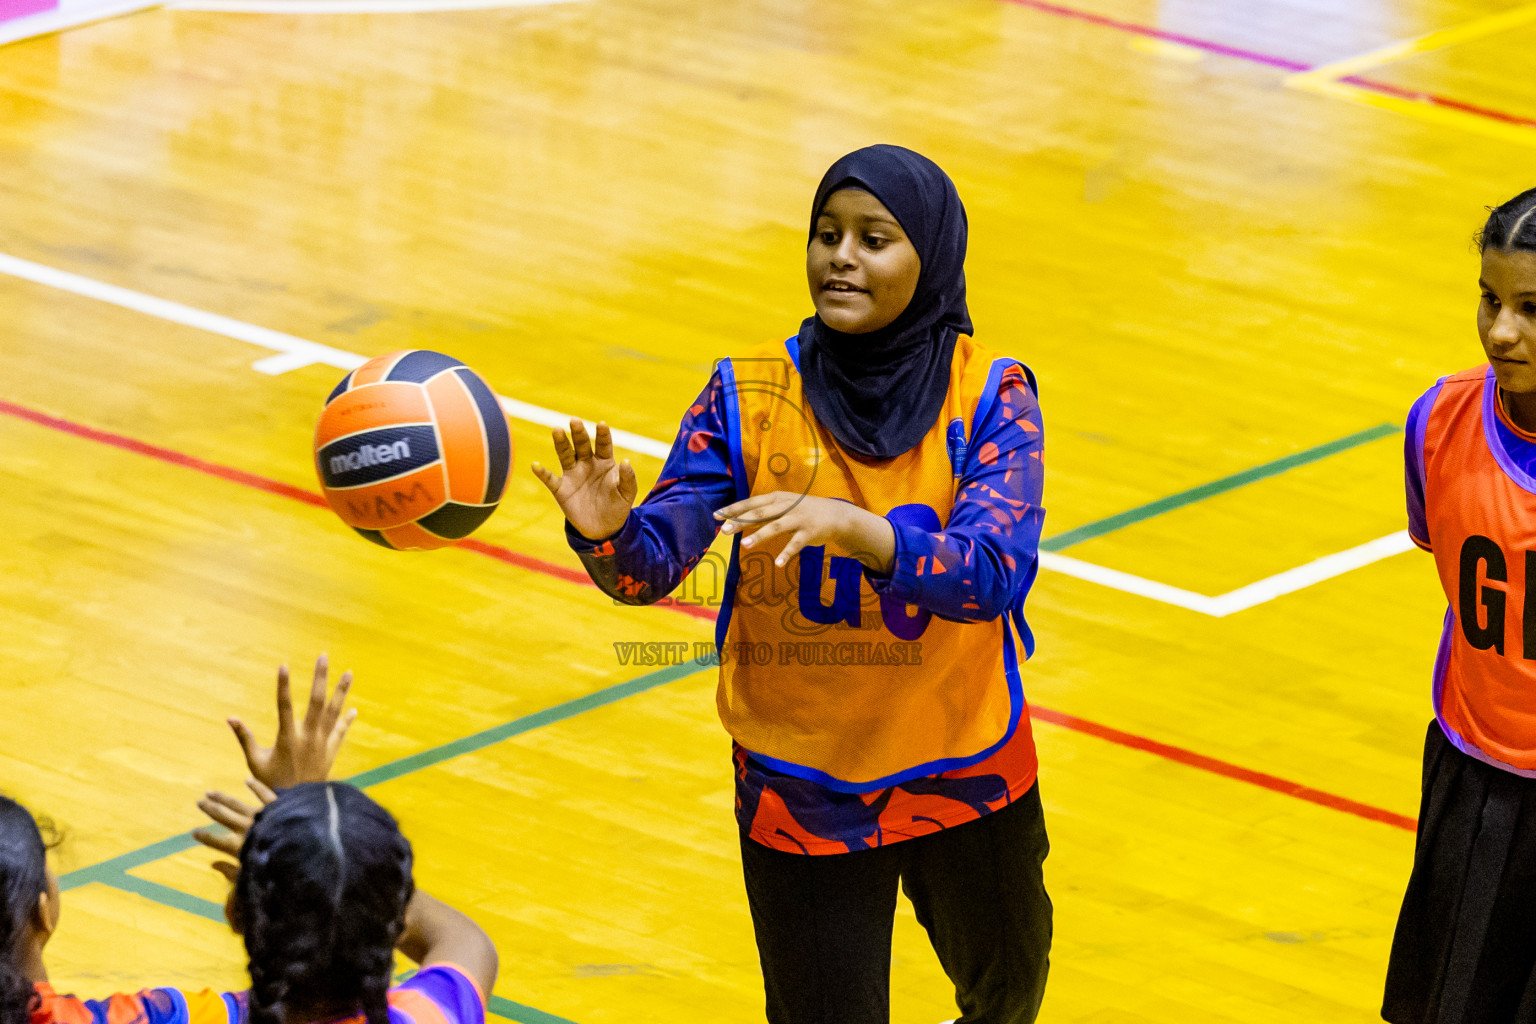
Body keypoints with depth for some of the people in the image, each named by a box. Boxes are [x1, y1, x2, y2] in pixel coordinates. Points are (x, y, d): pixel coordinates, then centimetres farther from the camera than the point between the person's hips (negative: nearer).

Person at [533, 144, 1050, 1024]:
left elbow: (995, 577, -27)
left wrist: (849, 526, -43)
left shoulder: (988, 394, -13)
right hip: (802, 796, -1)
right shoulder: (748, 396, -10)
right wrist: (605, 531, -40)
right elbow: (654, 564, -15)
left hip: (965, 779, 1)